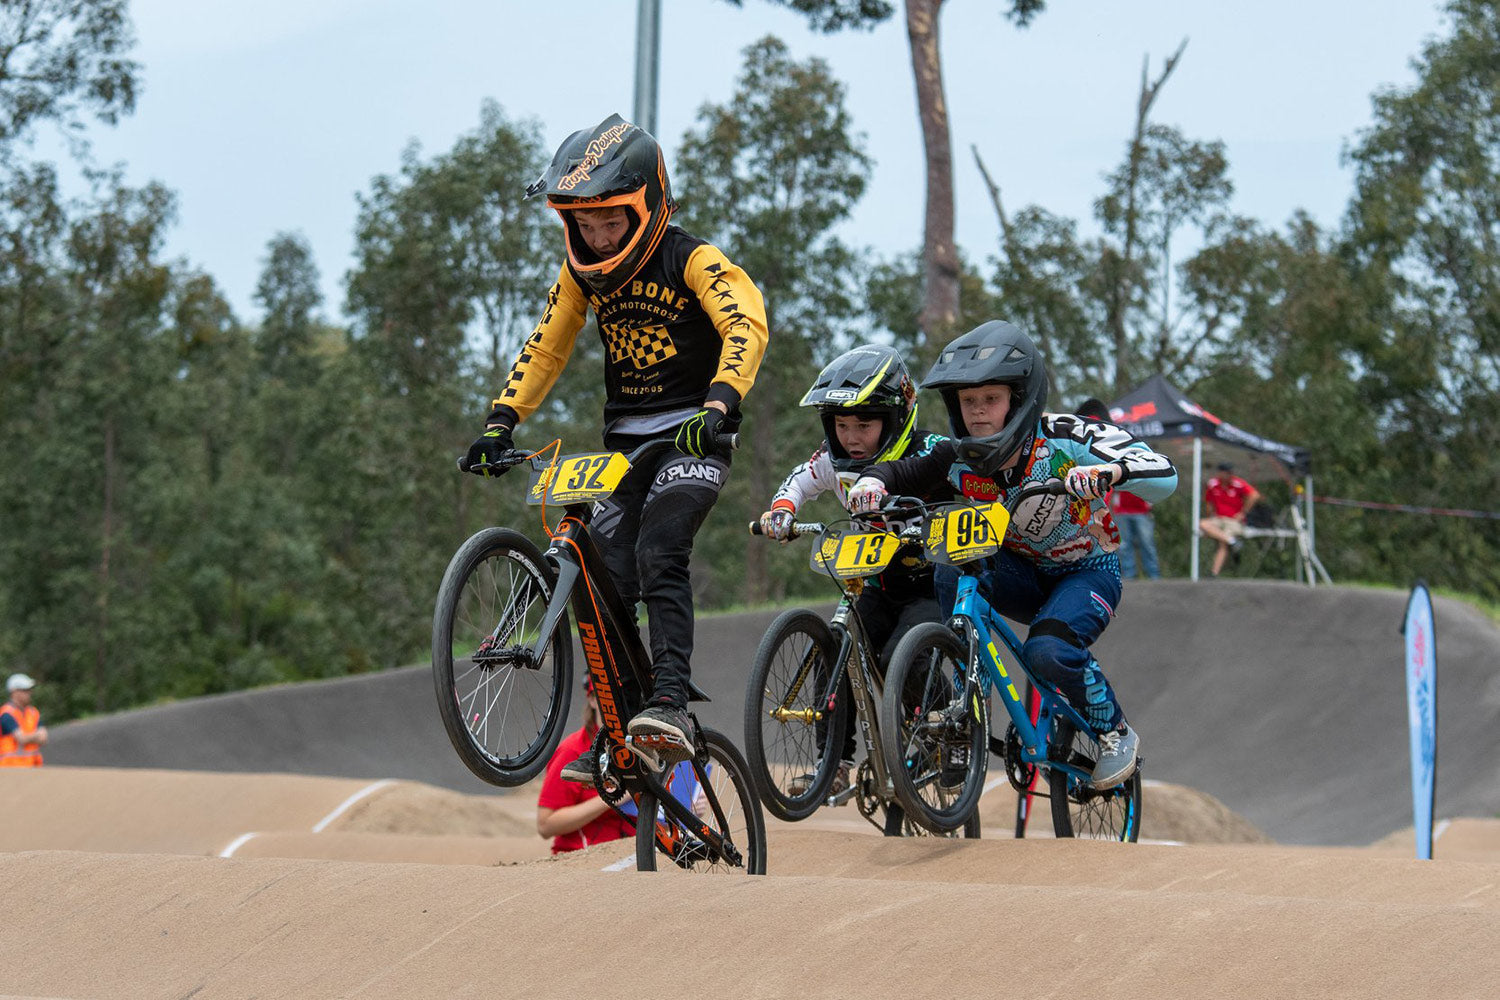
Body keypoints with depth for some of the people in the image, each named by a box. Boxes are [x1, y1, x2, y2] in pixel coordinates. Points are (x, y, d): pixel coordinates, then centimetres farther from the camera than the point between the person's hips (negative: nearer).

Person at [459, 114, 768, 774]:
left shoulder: (692, 261, -12)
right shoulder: (582, 272, 5)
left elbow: (746, 325, -25)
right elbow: (545, 349, 12)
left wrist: (720, 403, -41)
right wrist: (500, 424, 0)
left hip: (691, 437, -6)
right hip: (624, 441, 6)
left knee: (658, 554, -28)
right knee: (609, 581, -2)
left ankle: (671, 706, -35)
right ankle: (615, 734, 6)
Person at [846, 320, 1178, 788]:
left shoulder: (1066, 439, -26)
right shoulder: (958, 459, -14)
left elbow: (1164, 476, -33)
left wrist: (1109, 472, -55)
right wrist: (872, 482, -34)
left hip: (1086, 573, -4)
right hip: (1022, 574, 4)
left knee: (1049, 652, -32)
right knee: (954, 568, -28)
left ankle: (1116, 733, -4)